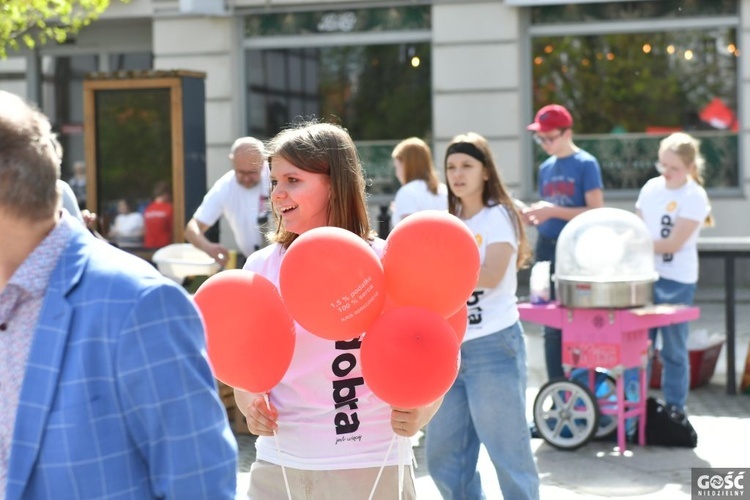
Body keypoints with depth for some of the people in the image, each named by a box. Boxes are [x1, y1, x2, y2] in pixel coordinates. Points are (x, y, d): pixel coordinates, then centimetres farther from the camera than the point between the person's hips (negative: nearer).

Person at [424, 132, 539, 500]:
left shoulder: (498, 216, -5)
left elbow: (490, 276, -20)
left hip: (493, 346, -7)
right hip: (450, 348, 7)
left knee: (508, 455, -2)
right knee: (442, 456, 10)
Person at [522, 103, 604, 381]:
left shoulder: (585, 164, -5)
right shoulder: (546, 168, 13)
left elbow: (596, 213, -12)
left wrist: (553, 211, -18)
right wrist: (531, 217, -1)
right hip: (547, 249, 6)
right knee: (551, 326, 7)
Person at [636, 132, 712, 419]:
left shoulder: (694, 197, -10)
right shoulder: (651, 187, 7)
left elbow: (673, 243, -15)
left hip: (676, 281, -5)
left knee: (674, 349, 4)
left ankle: (674, 407, 15)